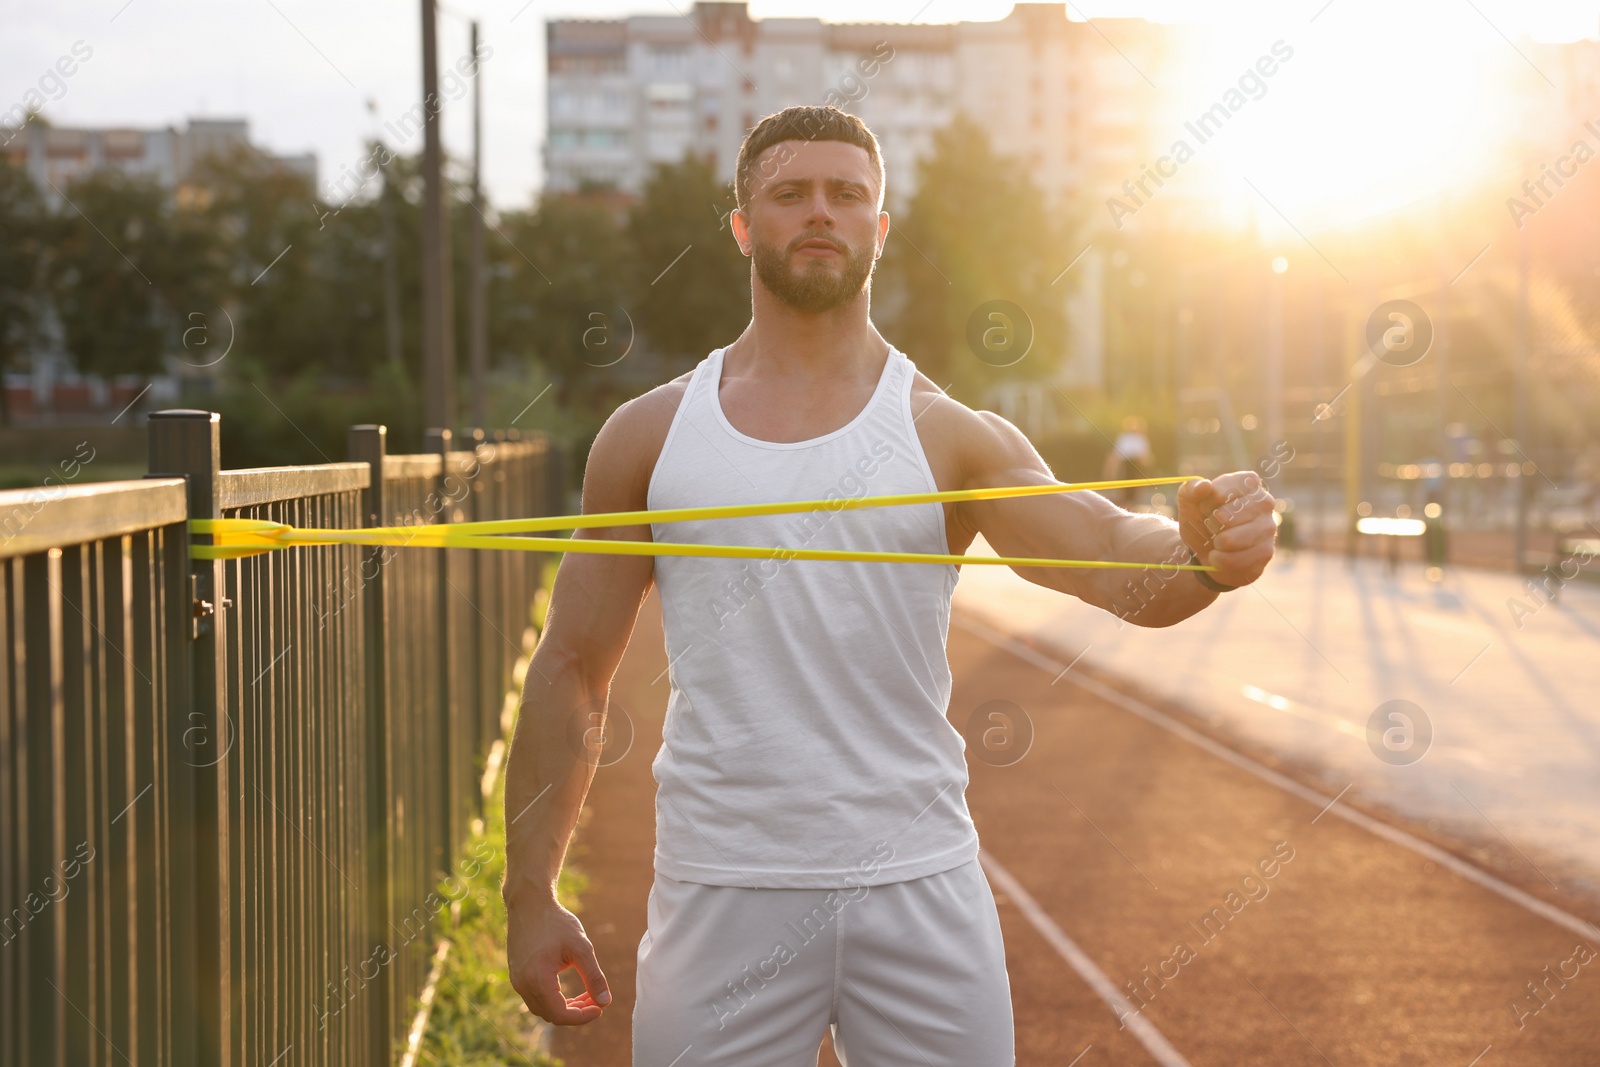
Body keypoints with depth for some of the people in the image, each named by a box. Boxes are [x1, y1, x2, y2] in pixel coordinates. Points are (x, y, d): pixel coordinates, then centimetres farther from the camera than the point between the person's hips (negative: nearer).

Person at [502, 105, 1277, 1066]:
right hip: (722, 899, 0)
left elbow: (1112, 556, -13)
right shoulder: (650, 437, 5)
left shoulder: (951, 438, 1)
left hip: (920, 892, 0)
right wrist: (532, 895, 3)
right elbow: (572, 671, 7)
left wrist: (1200, 552, -37)